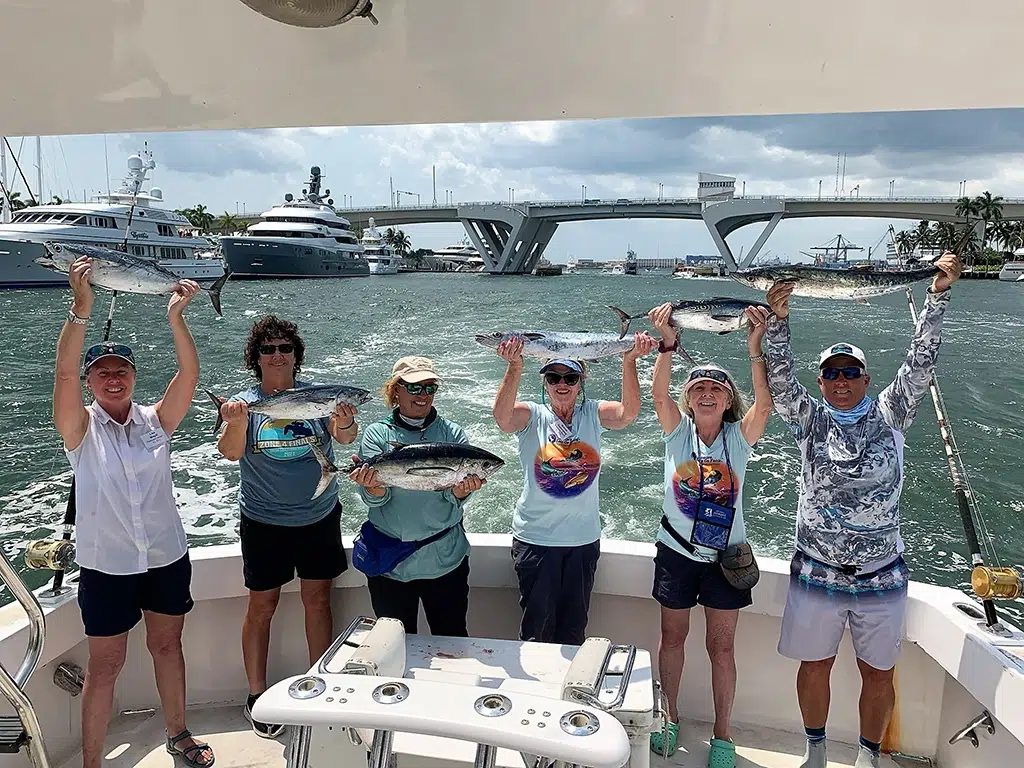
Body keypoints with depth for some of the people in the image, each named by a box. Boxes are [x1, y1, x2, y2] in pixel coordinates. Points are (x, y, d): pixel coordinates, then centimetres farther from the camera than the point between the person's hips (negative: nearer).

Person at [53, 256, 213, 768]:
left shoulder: (156, 420, -2)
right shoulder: (80, 428, -8)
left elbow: (189, 374, -16)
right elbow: (63, 371, -24)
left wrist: (175, 317, -28)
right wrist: (82, 309, -36)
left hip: (167, 557, 3)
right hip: (106, 566, -3)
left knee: (167, 647, 19)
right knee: (105, 666, 8)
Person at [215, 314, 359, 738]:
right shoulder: (246, 402, -7)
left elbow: (344, 437, -18)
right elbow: (230, 452, -22)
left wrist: (344, 423, -41)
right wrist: (236, 422, -43)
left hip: (319, 516, 2)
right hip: (264, 523, -1)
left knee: (318, 599, 12)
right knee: (262, 606, 8)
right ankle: (256, 694, 25)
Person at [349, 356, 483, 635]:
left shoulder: (452, 433, 1)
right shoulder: (377, 434, -1)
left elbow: (454, 497, -7)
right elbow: (374, 498, -10)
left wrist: (462, 489, -29)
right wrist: (373, 486, -32)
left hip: (445, 557, 0)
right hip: (388, 559, 0)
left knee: (452, 640, 13)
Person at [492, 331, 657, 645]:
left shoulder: (593, 414, 0)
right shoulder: (531, 416, -7)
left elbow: (628, 412, -19)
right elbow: (502, 416, -28)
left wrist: (629, 362, -33)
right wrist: (515, 367, -41)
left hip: (584, 538, 3)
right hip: (535, 537, -2)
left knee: (574, 625, 19)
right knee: (537, 622, 10)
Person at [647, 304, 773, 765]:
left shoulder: (740, 436, -5)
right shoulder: (677, 430, -5)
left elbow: (765, 404, -24)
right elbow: (659, 394, -23)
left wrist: (755, 351, -37)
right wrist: (667, 346, -38)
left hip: (726, 558, 0)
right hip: (676, 553, 1)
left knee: (722, 646, 10)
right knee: (672, 638, 15)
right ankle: (669, 718, 35)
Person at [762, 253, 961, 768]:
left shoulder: (889, 416, 0)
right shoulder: (810, 420, -1)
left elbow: (920, 362, -9)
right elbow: (780, 381, -15)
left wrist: (938, 294, -19)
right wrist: (778, 321, -28)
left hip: (881, 577, 0)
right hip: (816, 574, 0)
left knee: (878, 672, 13)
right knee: (815, 667, 13)